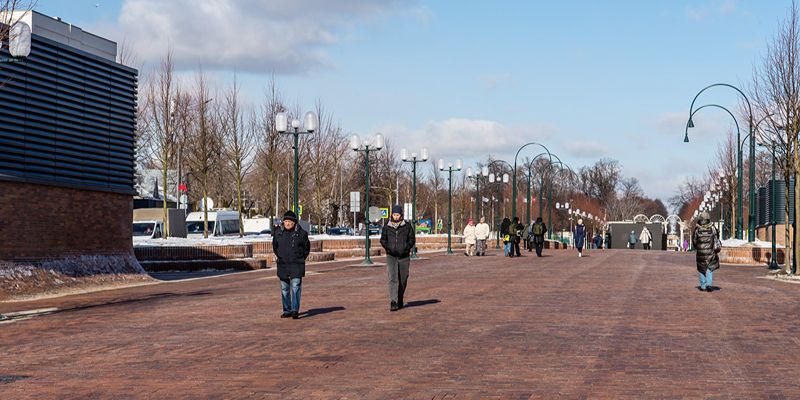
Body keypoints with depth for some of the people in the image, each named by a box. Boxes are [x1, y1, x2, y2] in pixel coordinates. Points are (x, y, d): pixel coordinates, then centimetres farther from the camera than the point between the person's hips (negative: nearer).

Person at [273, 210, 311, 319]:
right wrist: (280, 257, 14)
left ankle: (295, 310, -11)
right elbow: (274, 246, 19)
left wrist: (300, 259, 6)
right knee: (284, 289, 8)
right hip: (282, 265, 4)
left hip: (296, 265, -4)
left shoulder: (301, 233, -3)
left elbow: (307, 248, 8)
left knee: (295, 287, -11)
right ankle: (287, 311, 16)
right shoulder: (278, 233, 5)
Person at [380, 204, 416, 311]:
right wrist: (388, 248, -9)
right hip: (391, 256, -1)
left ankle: (400, 300, 32)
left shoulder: (407, 226, 1)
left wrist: (406, 248, -13)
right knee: (392, 279, -14)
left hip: (404, 256, 1)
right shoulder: (387, 227, 4)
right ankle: (393, 302, -19)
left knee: (403, 280, 10)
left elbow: (412, 239, 3)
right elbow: (383, 240, 9)